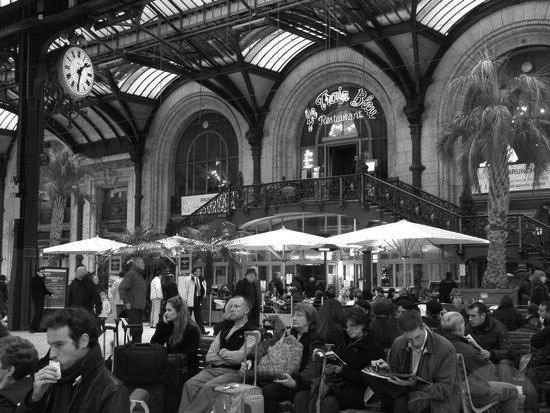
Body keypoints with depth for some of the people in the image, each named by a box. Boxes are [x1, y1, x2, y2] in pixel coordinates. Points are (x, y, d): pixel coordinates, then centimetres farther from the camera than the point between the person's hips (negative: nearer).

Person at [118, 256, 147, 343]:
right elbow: (121, 288, -19)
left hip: (140, 308, 9)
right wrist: (126, 302, -19)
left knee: (139, 330, 12)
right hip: (132, 307, -9)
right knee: (135, 330, -8)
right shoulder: (131, 274, -12)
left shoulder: (140, 276, 17)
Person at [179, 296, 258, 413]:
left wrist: (221, 352, 4)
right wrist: (229, 358, -1)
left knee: (209, 387, -31)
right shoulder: (225, 329, 22)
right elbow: (209, 356, 14)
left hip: (234, 372, -6)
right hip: (214, 369, 6)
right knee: (190, 385, -20)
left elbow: (240, 357, -12)